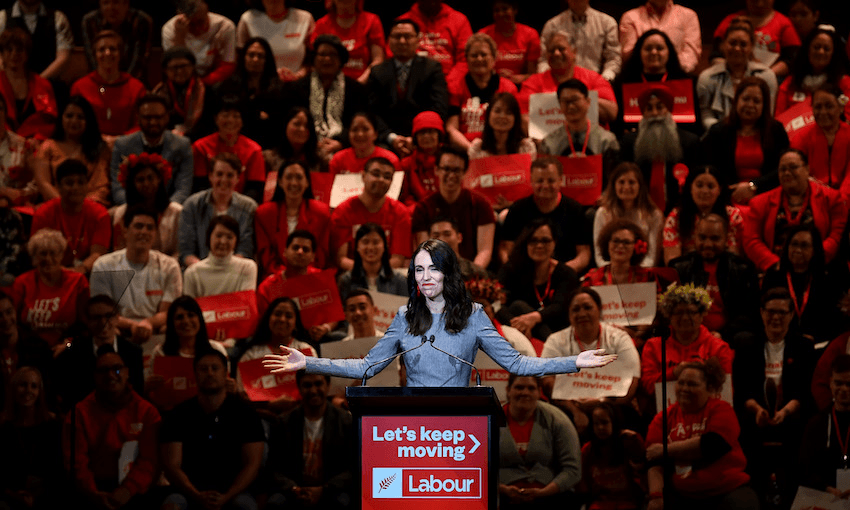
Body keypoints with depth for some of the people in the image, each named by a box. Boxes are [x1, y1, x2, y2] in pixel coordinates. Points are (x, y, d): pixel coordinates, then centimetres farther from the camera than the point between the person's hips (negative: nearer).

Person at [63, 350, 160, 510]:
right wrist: (93, 494, -17)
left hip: (133, 493, 0)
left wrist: (127, 490, -18)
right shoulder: (80, 413, 9)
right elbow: (76, 461, 1)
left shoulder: (147, 412, 8)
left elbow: (149, 460, -1)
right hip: (95, 492, 0)